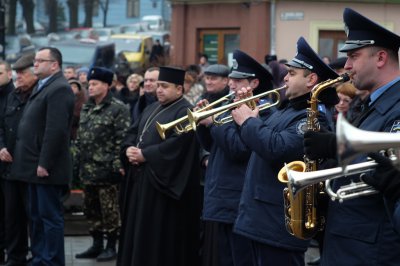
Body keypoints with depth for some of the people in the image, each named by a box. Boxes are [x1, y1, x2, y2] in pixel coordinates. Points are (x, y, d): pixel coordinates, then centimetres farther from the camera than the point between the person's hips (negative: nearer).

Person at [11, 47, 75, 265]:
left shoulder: (59, 89, -15)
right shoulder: (40, 87, 18)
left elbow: (56, 130, -22)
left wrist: (44, 164, -22)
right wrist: (34, 163, 13)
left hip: (46, 168, -10)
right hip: (34, 166, 10)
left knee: (50, 217, -3)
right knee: (35, 217, 15)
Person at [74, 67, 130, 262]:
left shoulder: (118, 109, -9)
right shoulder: (86, 109, 15)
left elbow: (123, 139, -14)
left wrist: (119, 164, -18)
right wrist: (78, 160, 15)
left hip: (106, 170, -8)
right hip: (87, 169, 8)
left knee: (109, 209, -1)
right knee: (91, 208, 13)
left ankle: (111, 246, 7)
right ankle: (97, 244, 22)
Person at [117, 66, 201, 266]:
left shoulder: (185, 112, -11)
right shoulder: (152, 109, 18)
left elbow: (176, 145, -23)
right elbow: (133, 132, 17)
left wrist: (144, 155, -19)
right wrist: (129, 149, -5)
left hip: (162, 182, -9)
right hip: (140, 179, 9)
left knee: (158, 235, -5)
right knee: (138, 230, 13)